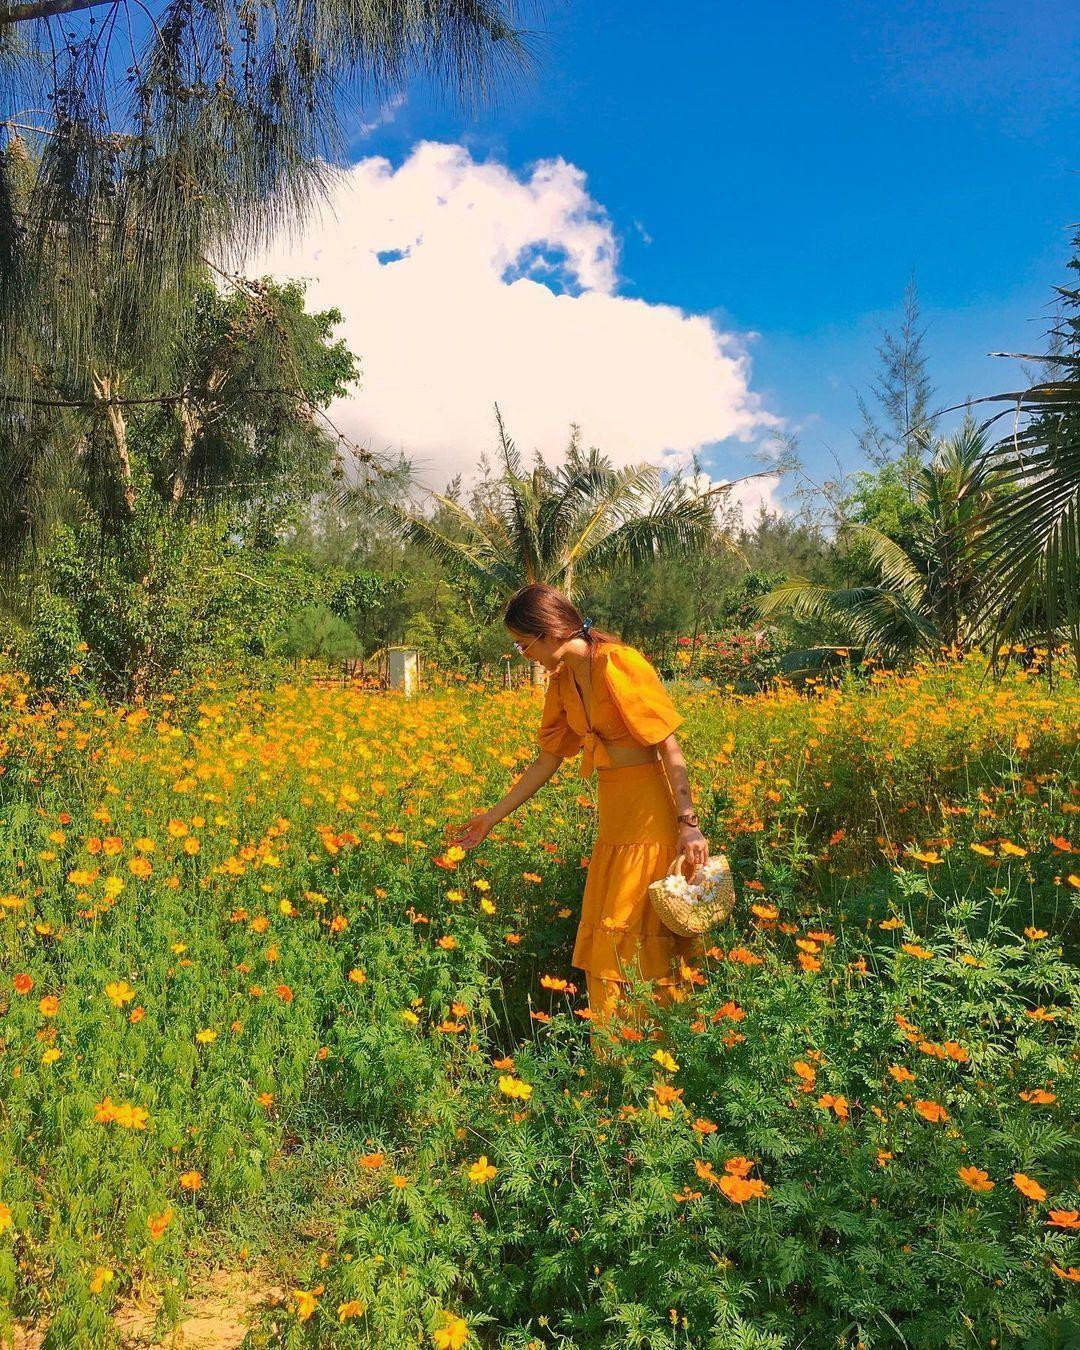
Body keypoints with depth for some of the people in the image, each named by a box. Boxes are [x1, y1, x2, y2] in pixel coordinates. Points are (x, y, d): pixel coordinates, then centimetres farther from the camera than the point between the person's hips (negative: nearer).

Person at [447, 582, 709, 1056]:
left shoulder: (618, 664, -16)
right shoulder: (562, 680, 8)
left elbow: (670, 749, -15)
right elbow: (548, 759, 14)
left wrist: (689, 823, -17)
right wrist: (494, 816, 16)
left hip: (650, 813, -8)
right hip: (610, 815, 8)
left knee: (640, 934, -1)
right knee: (604, 939, 12)